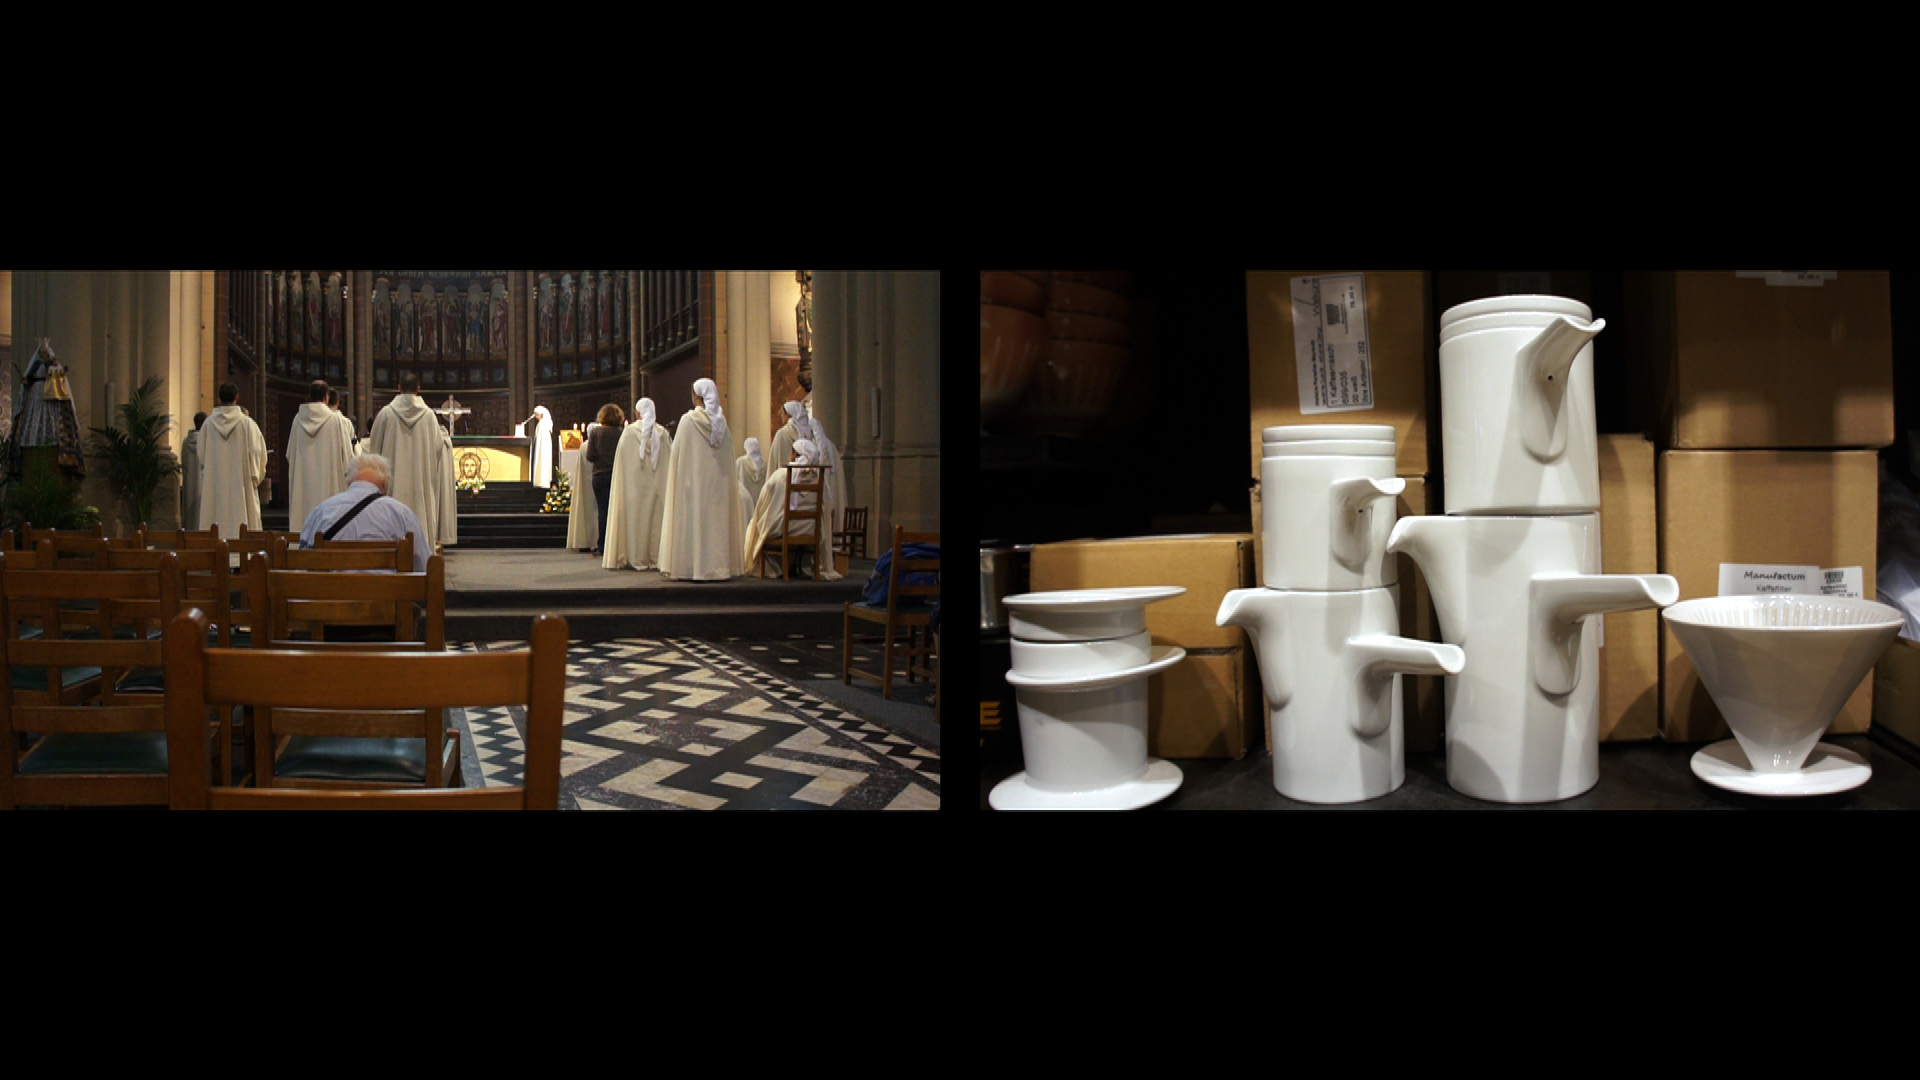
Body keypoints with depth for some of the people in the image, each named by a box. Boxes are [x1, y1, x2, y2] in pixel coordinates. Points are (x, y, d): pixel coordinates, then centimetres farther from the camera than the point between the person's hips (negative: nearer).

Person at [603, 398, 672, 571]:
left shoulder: (629, 432, -5)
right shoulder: (663, 433, 1)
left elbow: (622, 461, -2)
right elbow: (670, 461, 5)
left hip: (634, 483, -2)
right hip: (657, 484, 2)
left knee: (635, 515, 2)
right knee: (656, 515, 5)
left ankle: (635, 557, 1)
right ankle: (656, 556, 3)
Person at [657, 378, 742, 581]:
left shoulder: (688, 420, -7)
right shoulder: (721, 422, 4)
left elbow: (678, 454, -5)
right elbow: (728, 458, 7)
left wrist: (681, 479, 5)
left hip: (694, 479, -4)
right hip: (718, 480, 4)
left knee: (694, 517, 0)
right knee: (717, 518, 6)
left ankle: (691, 566, -1)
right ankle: (718, 565, 6)